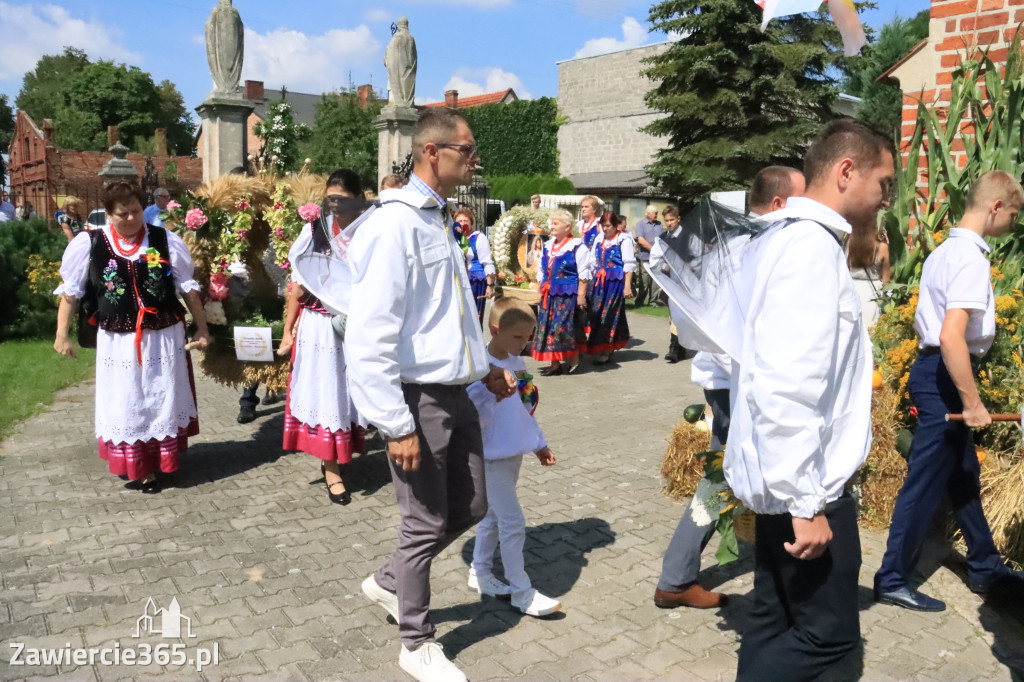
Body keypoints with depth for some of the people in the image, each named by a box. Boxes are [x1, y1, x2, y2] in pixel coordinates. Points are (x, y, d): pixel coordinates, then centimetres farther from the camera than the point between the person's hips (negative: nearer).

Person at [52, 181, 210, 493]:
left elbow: (188, 288, 2)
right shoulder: (88, 245, -4)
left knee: (161, 401, 9)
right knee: (126, 404, 8)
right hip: (118, 341, 0)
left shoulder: (165, 241, -4)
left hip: (163, 337, 0)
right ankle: (136, 465, 23)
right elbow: (70, 291, 3)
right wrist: (62, 334, 2)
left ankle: (160, 463, 25)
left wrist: (201, 328, 3)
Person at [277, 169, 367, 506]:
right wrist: (287, 331, 2)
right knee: (325, 393, 4)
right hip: (319, 325, -1)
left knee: (350, 391, 11)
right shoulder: (315, 230, -4)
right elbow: (298, 285, 2)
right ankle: (331, 469, 14)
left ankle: (338, 457, 30)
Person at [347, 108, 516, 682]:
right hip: (418, 398, -9)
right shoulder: (394, 225, -17)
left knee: (471, 507, 17)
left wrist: (484, 368, 16)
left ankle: (389, 582, 40)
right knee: (427, 525, 6)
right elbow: (371, 336, -21)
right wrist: (397, 425, -20)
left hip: (456, 394, 9)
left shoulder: (440, 221, 12)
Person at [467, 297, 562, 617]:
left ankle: (480, 573, 35)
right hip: (492, 456, -8)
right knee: (513, 523, -2)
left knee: (494, 516, 19)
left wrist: (539, 443, 18)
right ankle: (522, 594, 11)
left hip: (514, 452, 8)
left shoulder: (517, 362, 5)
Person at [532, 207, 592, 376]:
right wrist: (541, 292, 16)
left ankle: (573, 360, 12)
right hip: (549, 294, 7)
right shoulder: (548, 246, 14)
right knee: (549, 327, 6)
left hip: (568, 295, -7)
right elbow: (542, 272, 19)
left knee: (566, 327, -5)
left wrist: (581, 294, -13)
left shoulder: (576, 247, -7)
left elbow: (583, 273, -9)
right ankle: (555, 363, 13)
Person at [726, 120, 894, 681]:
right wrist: (807, 503, -22)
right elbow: (786, 389, -27)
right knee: (829, 633, 3)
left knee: (776, 623, 18)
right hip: (803, 485, -10)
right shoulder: (813, 247, -18)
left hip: (781, 479, 10)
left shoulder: (782, 240, 13)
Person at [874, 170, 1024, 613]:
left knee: (964, 475, 20)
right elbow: (952, 336, -28)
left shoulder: (944, 252, 13)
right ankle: (892, 581, 9)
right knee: (926, 483, -1)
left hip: (933, 369, 10)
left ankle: (984, 567, 35)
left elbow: (925, 322, 20)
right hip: (945, 379, -10)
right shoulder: (971, 258, -18)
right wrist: (972, 403, -24)